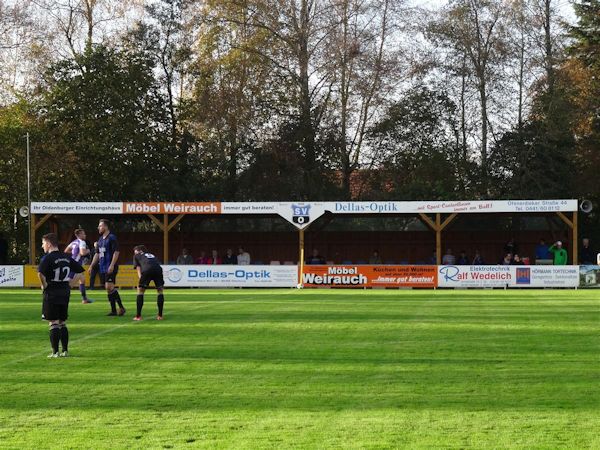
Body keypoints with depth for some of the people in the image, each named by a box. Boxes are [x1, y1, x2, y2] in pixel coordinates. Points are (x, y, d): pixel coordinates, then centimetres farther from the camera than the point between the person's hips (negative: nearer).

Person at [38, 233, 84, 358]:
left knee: (53, 323, -1)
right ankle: (65, 350, 14)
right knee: (62, 323, 14)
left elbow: (40, 273, -30)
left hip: (51, 293, -6)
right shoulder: (66, 257, 8)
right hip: (65, 293, 6)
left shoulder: (48, 258, -13)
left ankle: (55, 352, -1)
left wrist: (44, 285, -14)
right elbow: (80, 270, 13)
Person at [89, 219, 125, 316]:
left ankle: (121, 307, -9)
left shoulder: (112, 238, -8)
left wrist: (112, 265, -22)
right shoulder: (100, 239, 17)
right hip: (102, 268, 8)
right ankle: (113, 310, 9)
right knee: (108, 289, 7)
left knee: (109, 287, -15)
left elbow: (116, 252, -15)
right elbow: (97, 254, 23)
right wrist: (91, 266, 18)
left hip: (110, 268, -8)